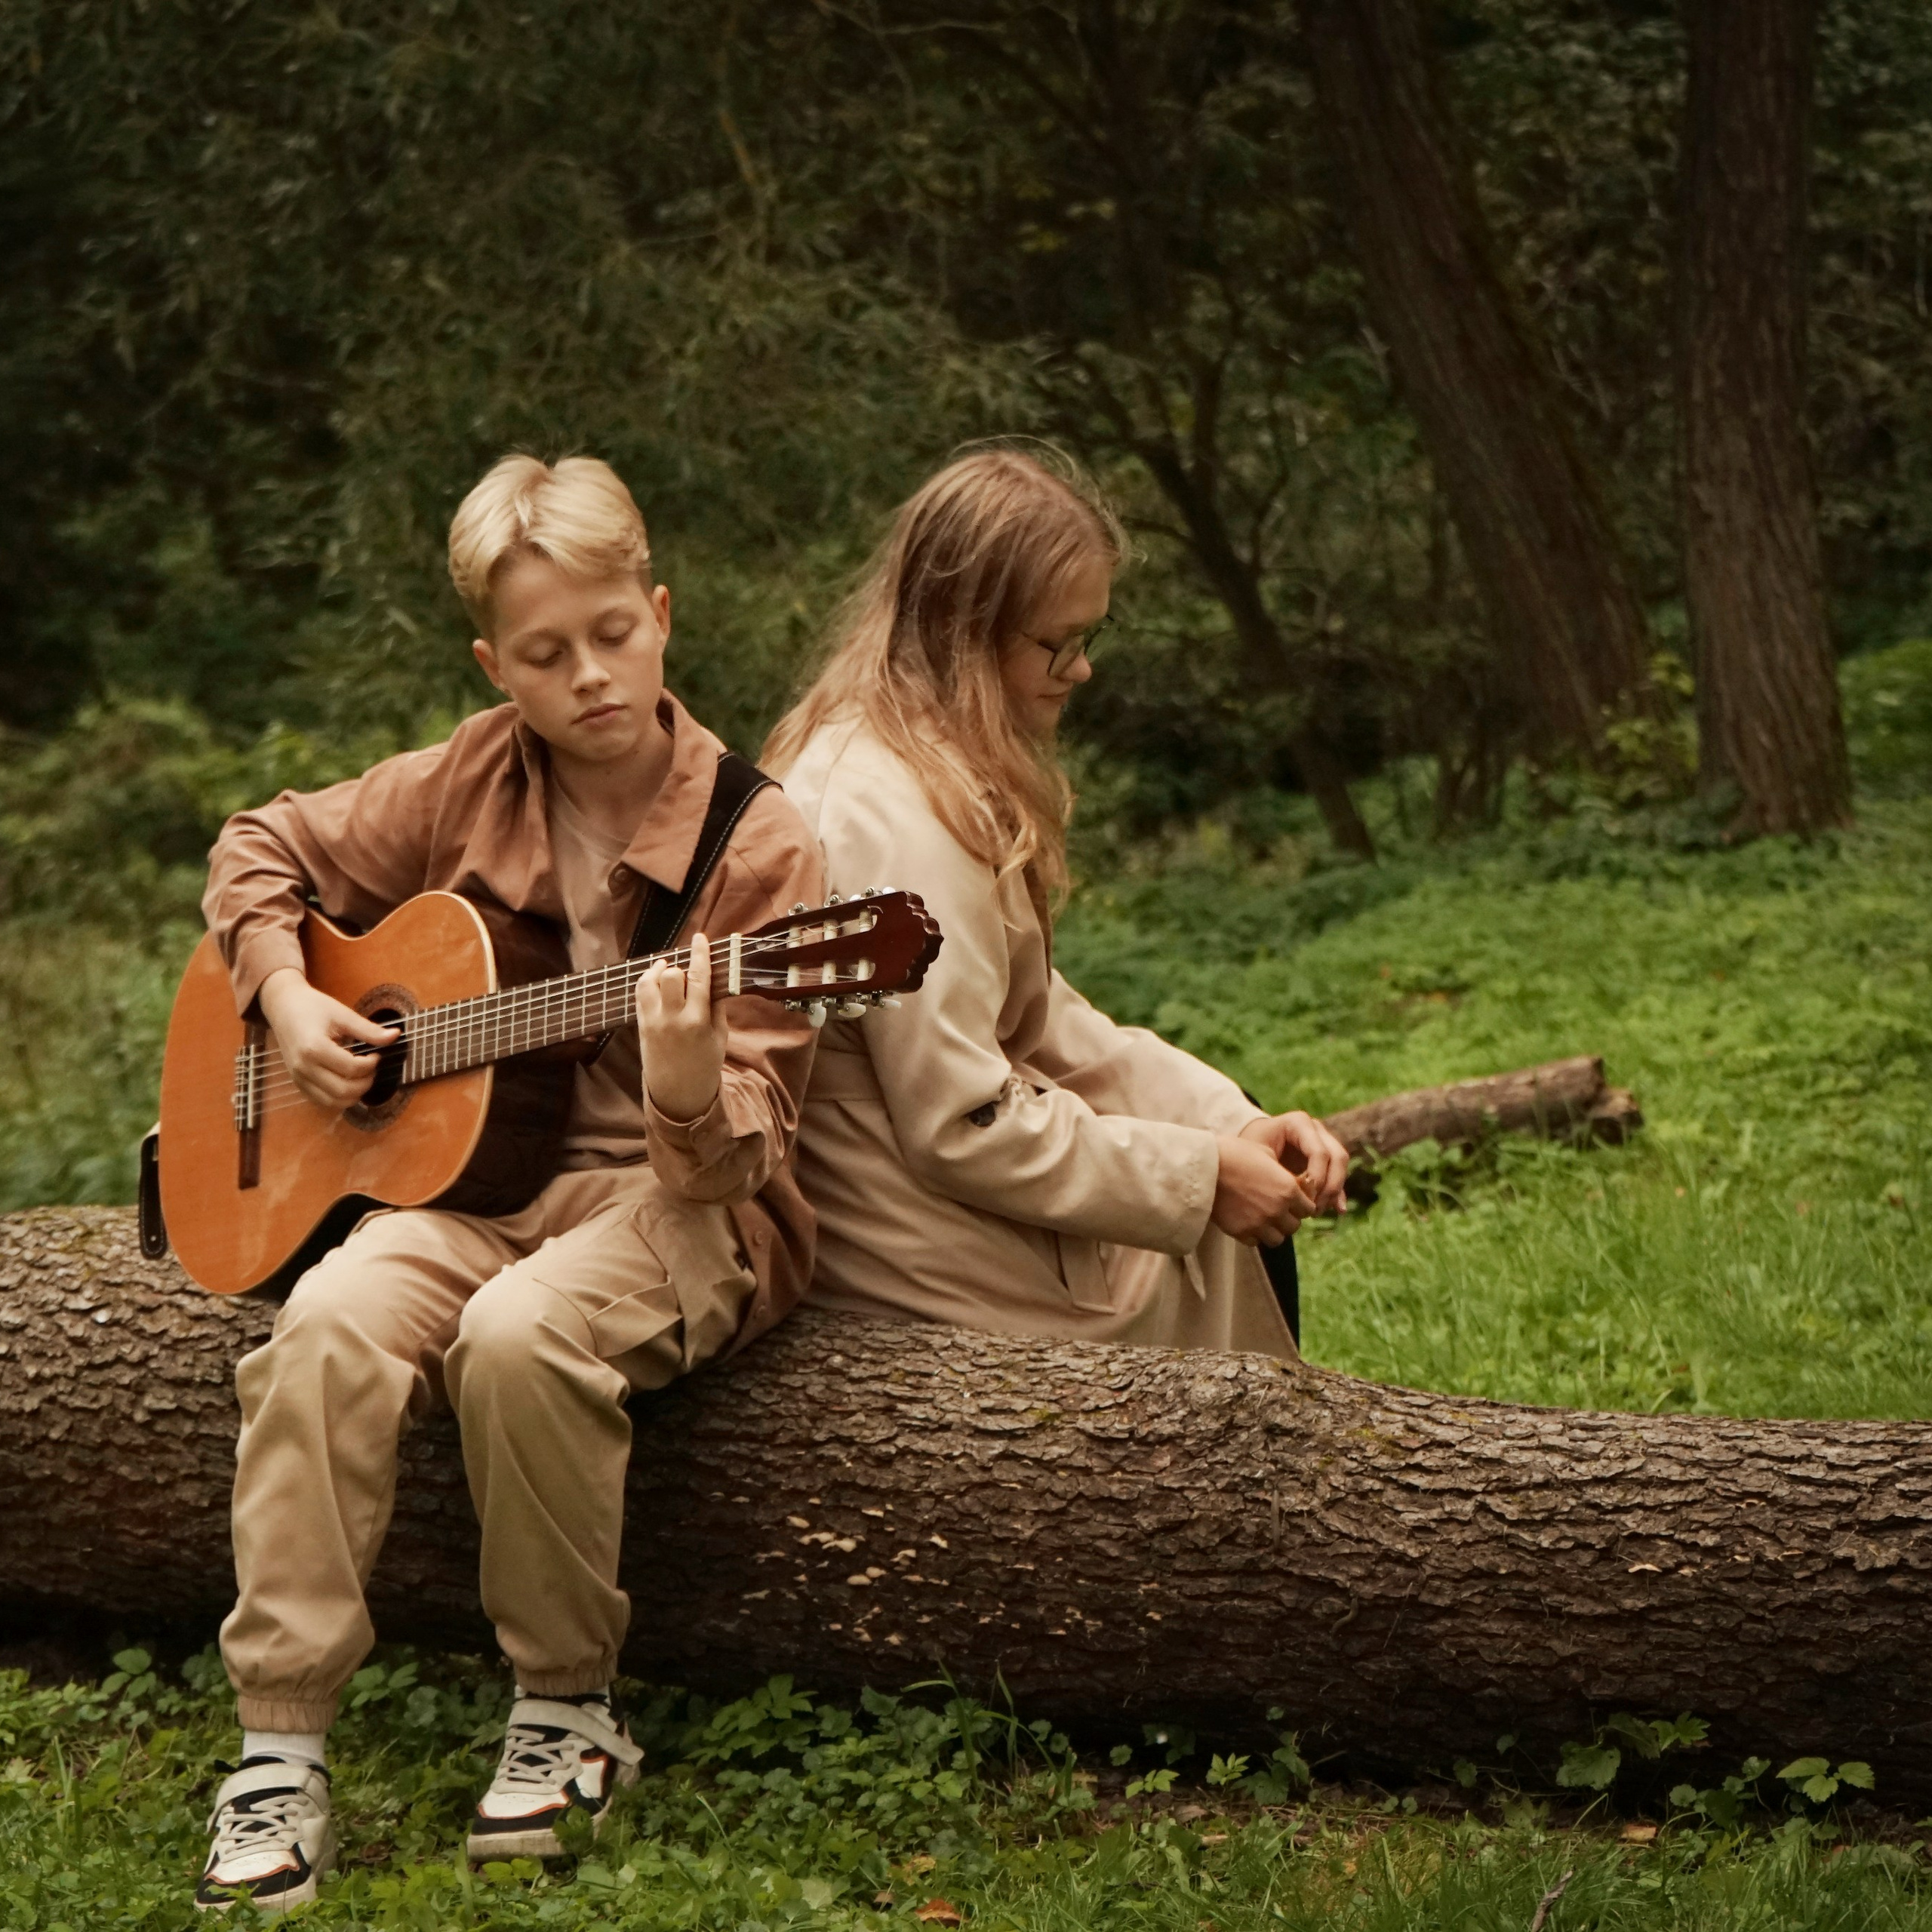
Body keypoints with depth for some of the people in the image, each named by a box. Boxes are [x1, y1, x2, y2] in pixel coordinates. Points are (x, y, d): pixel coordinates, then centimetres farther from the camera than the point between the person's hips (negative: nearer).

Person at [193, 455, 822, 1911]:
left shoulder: (755, 845, -7)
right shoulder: (473, 785, 5)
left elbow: (745, 1148, -10)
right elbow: (265, 848, 22)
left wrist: (693, 1093, -33)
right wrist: (287, 998, 5)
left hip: (675, 1197, -4)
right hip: (471, 1173, 4)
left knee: (522, 1334, -36)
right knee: (333, 1327, -28)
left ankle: (570, 1707, -12)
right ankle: (281, 1747, -22)